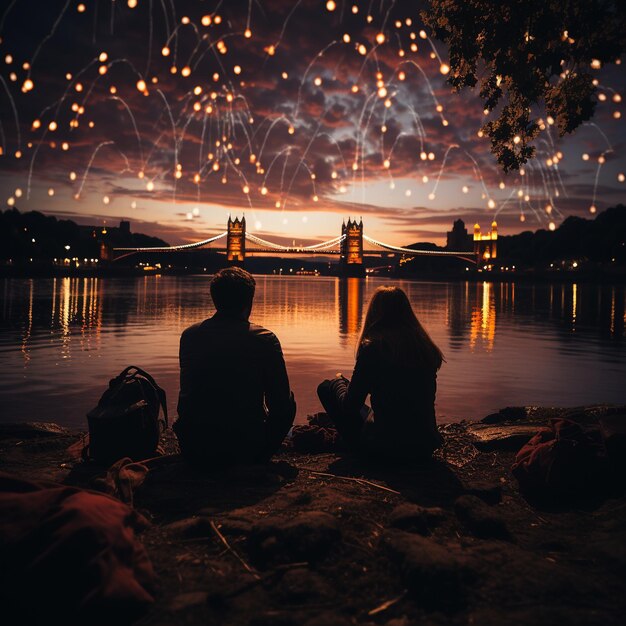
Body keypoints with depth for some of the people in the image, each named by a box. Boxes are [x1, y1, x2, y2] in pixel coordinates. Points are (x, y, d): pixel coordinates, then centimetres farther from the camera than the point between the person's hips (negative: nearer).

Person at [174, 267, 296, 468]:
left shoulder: (189, 336, -1)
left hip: (196, 453, 3)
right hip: (247, 452, -3)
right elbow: (280, 404, -6)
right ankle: (257, 461, 26)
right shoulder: (265, 340, -11)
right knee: (288, 403, 22)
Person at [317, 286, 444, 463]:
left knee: (326, 387, 9)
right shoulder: (427, 349, 1)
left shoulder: (371, 348, -14)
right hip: (425, 446, 6)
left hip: (384, 448, -6)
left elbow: (349, 406, -6)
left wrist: (339, 380, 16)